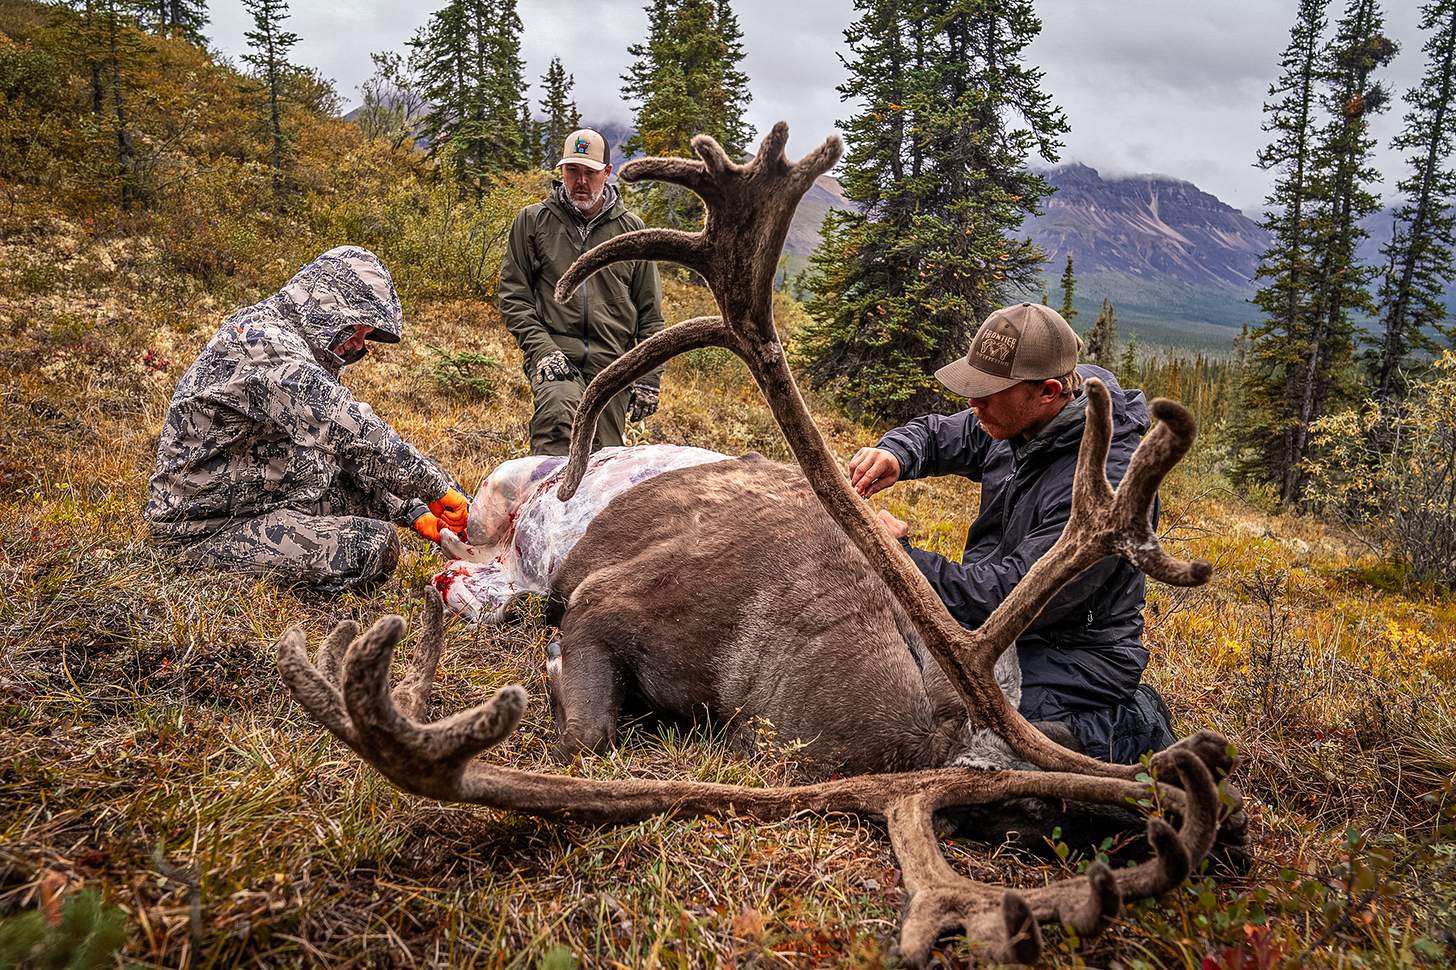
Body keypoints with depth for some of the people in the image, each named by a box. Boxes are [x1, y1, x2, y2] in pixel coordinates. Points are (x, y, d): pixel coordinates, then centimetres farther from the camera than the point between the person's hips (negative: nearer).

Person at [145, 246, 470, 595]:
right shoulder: (268, 347, -22)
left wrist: (415, 511, 1)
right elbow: (355, 435, -30)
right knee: (374, 546, -24)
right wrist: (439, 488, -21)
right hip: (211, 526, -10)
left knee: (379, 484, 8)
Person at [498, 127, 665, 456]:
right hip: (556, 353, -2)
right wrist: (540, 347, -8)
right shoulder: (532, 220, 11)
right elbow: (513, 294, 7)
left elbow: (650, 313, 15)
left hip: (613, 364, 2)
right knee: (558, 415, -33)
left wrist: (649, 379, 7)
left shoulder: (631, 229, 15)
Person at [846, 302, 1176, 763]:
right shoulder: (1023, 419, -5)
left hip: (1073, 659, -8)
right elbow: (940, 434, 10)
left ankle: (1128, 723, 1)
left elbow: (1008, 599, -31)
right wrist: (894, 454, -14)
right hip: (1002, 638, 8)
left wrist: (899, 552, -27)